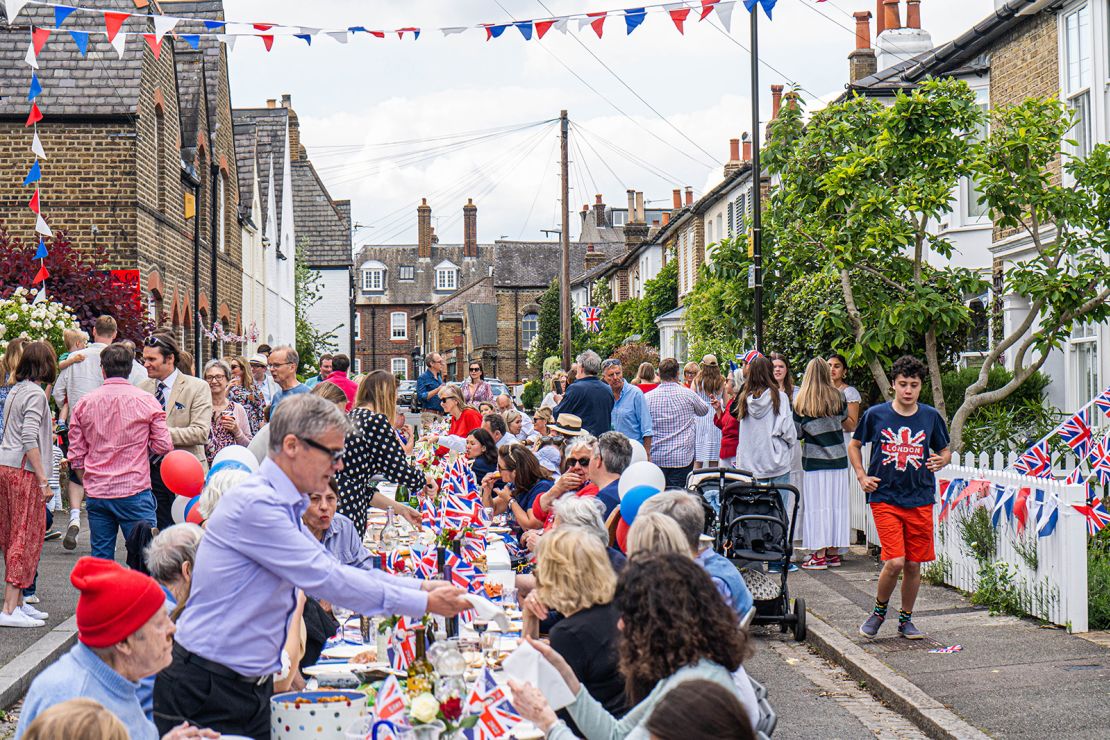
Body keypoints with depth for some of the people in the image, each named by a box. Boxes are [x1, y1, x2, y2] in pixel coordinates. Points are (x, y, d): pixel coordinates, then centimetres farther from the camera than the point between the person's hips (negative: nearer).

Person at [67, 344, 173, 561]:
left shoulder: (83, 404, 5)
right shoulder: (146, 401, -3)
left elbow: (76, 455, 7)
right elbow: (164, 445, -4)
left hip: (96, 494, 3)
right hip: (134, 493, -3)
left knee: (101, 558, 8)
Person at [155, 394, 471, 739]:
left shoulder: (283, 506, 13)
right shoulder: (254, 505, -19)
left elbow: (334, 570, 17)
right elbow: (328, 579, -21)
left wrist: (420, 588, 8)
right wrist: (423, 604, -16)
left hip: (252, 685, 9)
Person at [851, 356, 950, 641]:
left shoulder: (931, 417, 3)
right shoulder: (876, 414, -2)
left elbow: (945, 450, 16)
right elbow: (854, 445, 13)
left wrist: (941, 460, -6)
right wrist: (861, 476, 1)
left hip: (920, 500, 2)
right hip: (885, 498, -2)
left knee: (914, 564, 6)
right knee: (894, 561, -13)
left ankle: (906, 618, 25)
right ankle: (879, 610, 13)